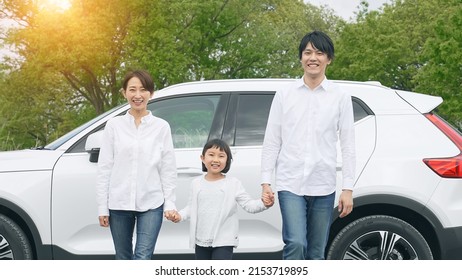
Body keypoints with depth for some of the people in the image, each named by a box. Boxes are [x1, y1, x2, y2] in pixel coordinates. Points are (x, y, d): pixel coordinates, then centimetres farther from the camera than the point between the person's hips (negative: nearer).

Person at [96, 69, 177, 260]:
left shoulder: (161, 127, 2)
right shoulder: (114, 126, 3)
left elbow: (168, 169, 3)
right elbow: (104, 168, 3)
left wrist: (170, 203, -3)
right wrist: (102, 207, 0)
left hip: (151, 204, -1)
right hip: (119, 204, 2)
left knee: (143, 259, -10)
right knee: (123, 260, 12)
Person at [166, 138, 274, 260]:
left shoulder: (233, 184, -6)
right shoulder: (196, 183, 4)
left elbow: (248, 204, -10)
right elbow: (191, 207, 11)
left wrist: (263, 204, -29)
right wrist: (180, 215, -8)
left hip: (224, 241, -4)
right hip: (201, 241, 4)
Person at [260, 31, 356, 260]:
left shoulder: (340, 98, 6)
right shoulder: (284, 95, 6)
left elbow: (348, 145, 5)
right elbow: (271, 141, 7)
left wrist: (348, 189, 0)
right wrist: (265, 181, 1)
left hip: (323, 187, 1)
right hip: (290, 184, -1)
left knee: (316, 253, 8)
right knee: (295, 244, -17)